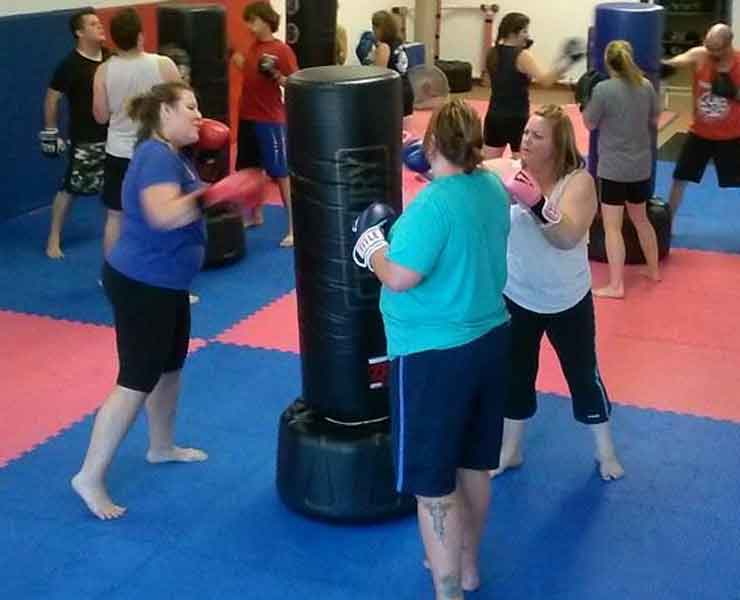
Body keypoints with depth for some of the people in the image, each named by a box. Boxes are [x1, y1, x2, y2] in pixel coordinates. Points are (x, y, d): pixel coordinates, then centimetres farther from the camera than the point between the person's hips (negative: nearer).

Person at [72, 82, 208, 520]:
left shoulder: (173, 154, 9)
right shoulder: (157, 156, -22)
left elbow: (188, 205, 13)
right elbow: (164, 215, -37)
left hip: (165, 281, 10)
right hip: (141, 284, -10)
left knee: (171, 365, 22)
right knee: (137, 380, -7)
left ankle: (162, 447, 41)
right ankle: (91, 477, 1)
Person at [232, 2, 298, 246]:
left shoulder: (282, 49, -12)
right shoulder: (253, 46, 9)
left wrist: (275, 74, -28)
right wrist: (235, 57, 15)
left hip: (270, 121, -8)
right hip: (247, 117, 8)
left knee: (281, 173, -6)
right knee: (251, 169, 17)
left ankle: (293, 228, -2)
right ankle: (256, 216, 34)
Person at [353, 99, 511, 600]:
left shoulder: (432, 204, -24)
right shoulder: (493, 187, 2)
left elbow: (399, 277, -25)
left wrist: (371, 244, -6)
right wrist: (438, 172, 19)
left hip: (435, 355, -9)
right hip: (489, 340, 9)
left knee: (433, 482, 2)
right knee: (473, 465, 22)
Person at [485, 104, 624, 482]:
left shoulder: (578, 181, -19)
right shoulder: (506, 171, -12)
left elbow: (568, 236, -33)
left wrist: (537, 203, -48)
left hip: (567, 302, -1)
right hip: (517, 297, 2)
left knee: (583, 374, 14)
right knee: (516, 374, 15)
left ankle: (605, 451, 35)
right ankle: (510, 450, 35)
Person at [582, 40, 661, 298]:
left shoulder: (603, 89, -15)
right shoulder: (646, 86, 0)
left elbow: (589, 123, -5)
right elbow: (654, 119, 13)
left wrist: (586, 100, 7)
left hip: (613, 168, -6)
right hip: (641, 165, 6)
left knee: (612, 227, -2)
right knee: (640, 219, 23)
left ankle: (616, 285, -5)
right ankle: (654, 270, 36)